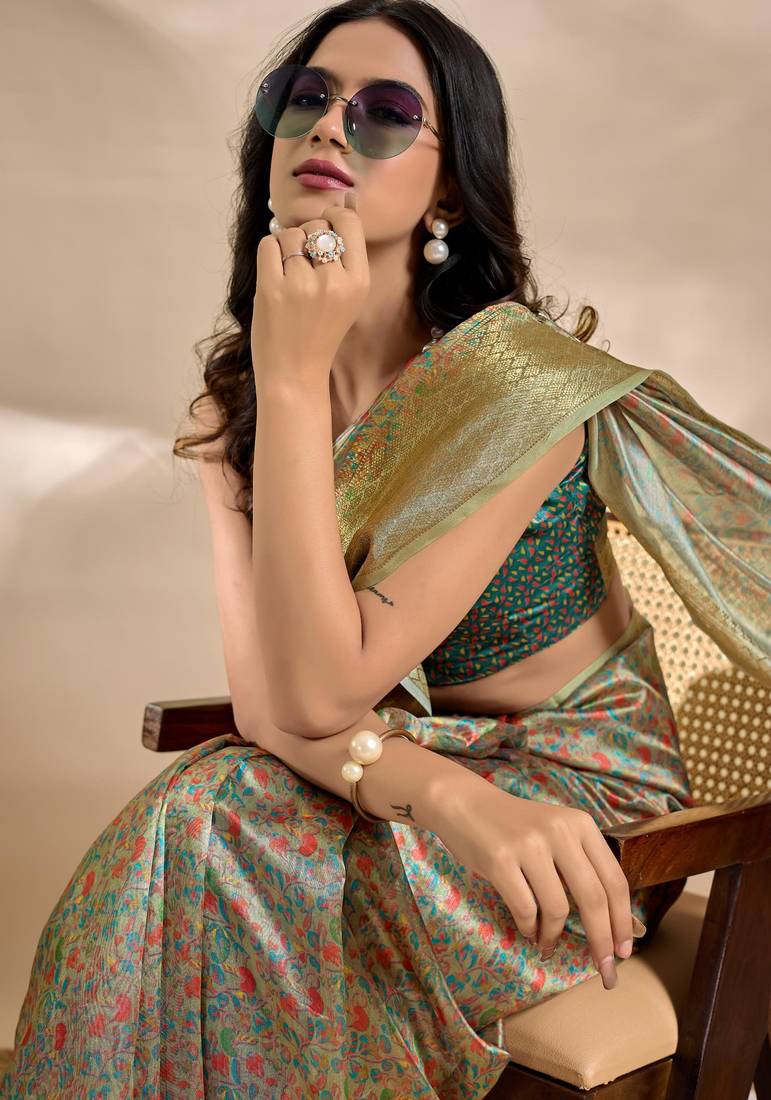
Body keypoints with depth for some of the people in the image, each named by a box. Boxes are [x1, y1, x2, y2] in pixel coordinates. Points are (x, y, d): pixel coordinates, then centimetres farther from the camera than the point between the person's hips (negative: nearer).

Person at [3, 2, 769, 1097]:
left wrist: (297, 378, -28)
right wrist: (446, 792, -32)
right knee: (197, 828, -24)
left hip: (585, 797, -5)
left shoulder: (515, 373, -23)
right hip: (447, 775, 5)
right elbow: (262, 695, -13)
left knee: (202, 845, -25)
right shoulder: (231, 403, -3)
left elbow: (321, 689, -26)